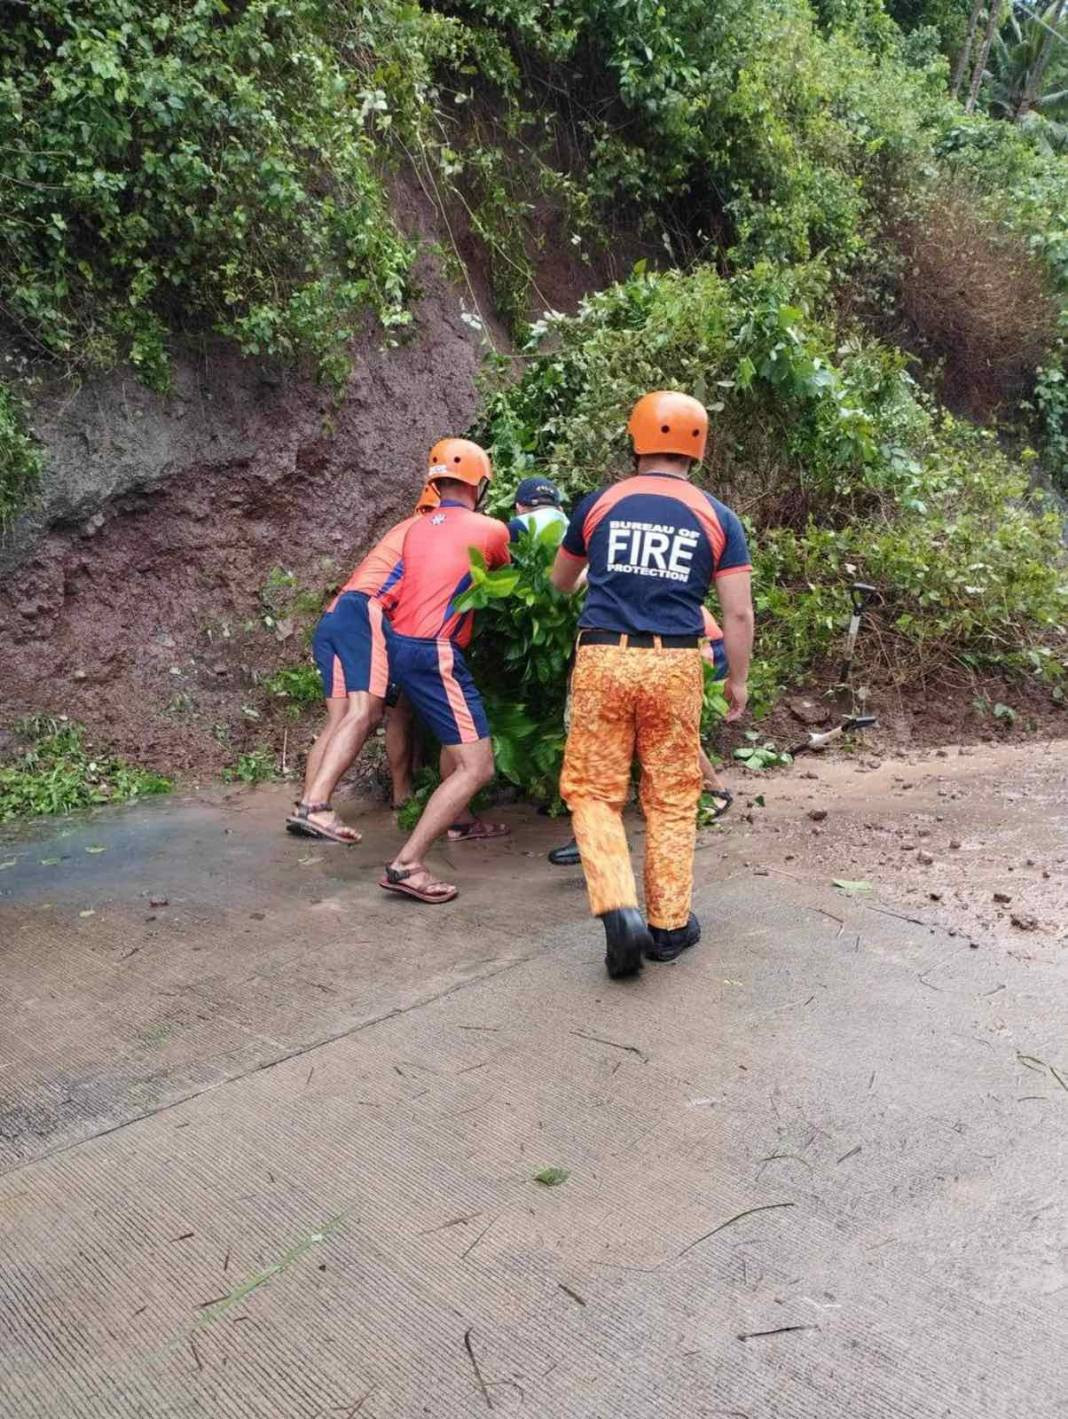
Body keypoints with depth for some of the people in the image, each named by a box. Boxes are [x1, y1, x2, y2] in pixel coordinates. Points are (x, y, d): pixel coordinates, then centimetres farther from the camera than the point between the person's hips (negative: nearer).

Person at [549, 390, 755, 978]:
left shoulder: (598, 504, 8)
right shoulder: (717, 518, 6)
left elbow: (559, 583, 23)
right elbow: (738, 613, 2)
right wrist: (738, 681, 15)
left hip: (602, 659, 0)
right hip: (674, 667, 0)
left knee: (594, 792, 8)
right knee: (672, 798, 12)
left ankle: (619, 908, -8)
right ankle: (670, 922, 20)